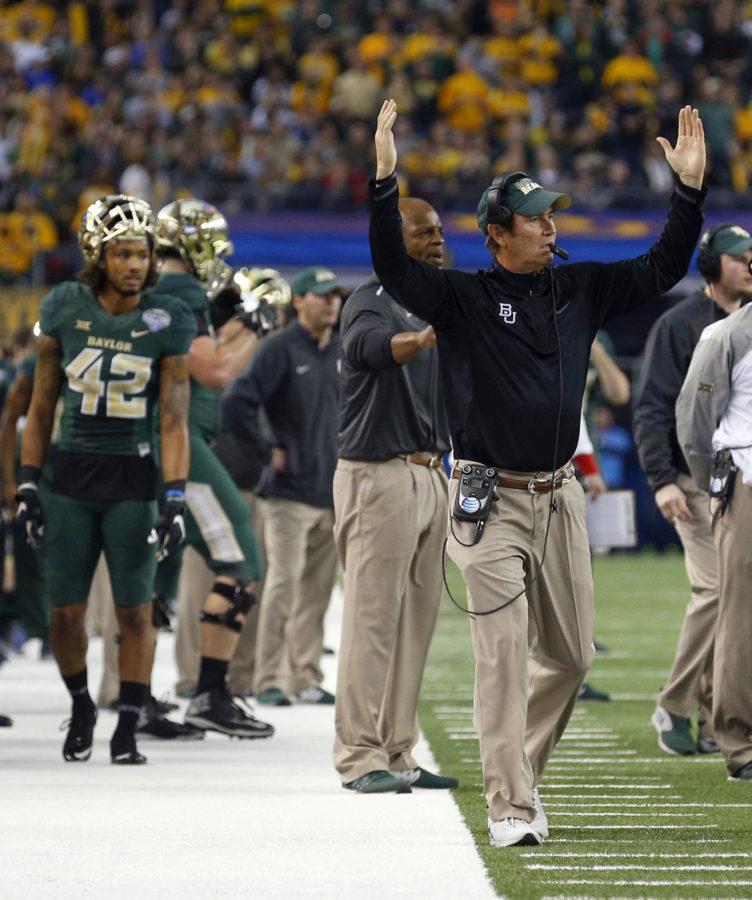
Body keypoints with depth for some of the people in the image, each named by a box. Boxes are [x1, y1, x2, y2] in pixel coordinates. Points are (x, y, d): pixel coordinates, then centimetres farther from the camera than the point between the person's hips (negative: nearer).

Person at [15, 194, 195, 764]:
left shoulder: (167, 323, -6)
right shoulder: (64, 309, -1)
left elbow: (174, 420, -6)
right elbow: (42, 405, 7)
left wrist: (176, 500, -14)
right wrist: (28, 483, 4)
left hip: (132, 480, -1)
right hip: (71, 478, 2)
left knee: (135, 610, -2)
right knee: (65, 610, 3)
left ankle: (128, 730, 8)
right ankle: (81, 707, 27)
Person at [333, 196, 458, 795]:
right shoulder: (371, 302, -10)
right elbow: (370, 346, -33)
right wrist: (422, 339, -53)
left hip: (430, 473, 9)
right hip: (379, 475, -9)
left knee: (416, 620, 10)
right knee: (374, 618, -8)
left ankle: (397, 755, 15)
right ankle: (361, 757, -7)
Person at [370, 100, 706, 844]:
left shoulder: (580, 289, 10)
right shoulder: (463, 298, -5)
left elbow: (662, 269, 12)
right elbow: (393, 267, -20)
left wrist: (689, 188, 2)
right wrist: (384, 179, -31)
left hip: (559, 497, 5)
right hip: (490, 502, -5)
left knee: (570, 655, 11)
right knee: (504, 658, -8)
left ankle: (521, 769, 31)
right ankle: (509, 805, -6)